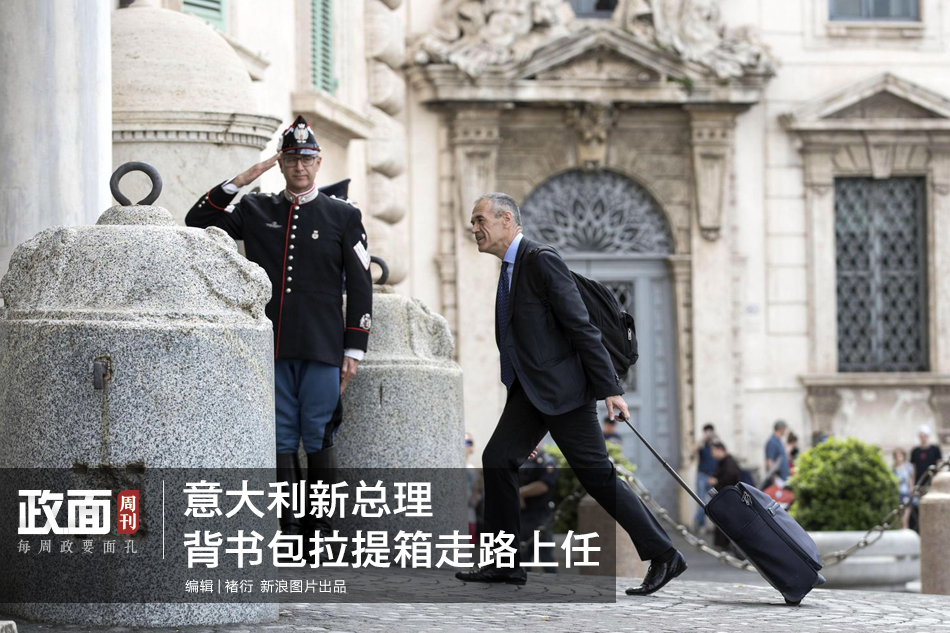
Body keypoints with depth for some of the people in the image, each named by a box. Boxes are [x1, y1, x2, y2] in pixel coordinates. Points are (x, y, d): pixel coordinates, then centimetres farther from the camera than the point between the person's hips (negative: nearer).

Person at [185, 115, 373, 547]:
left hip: (322, 349, -2)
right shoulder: (256, 211, 12)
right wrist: (240, 181, -1)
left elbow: (360, 286, 5)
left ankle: (318, 527, 2)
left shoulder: (343, 216, 7)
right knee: (281, 439, 2)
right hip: (273, 349, 2)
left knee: (318, 438, -3)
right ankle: (289, 527, 6)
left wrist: (354, 350, -1)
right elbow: (197, 221, 8)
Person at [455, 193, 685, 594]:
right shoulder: (511, 268, 16)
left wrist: (609, 388, -20)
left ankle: (663, 556, -1)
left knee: (596, 474, -7)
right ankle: (506, 563, 2)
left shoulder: (542, 262, -13)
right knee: (498, 459, -1)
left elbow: (582, 327, -17)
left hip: (563, 388, -9)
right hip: (531, 391, 9)